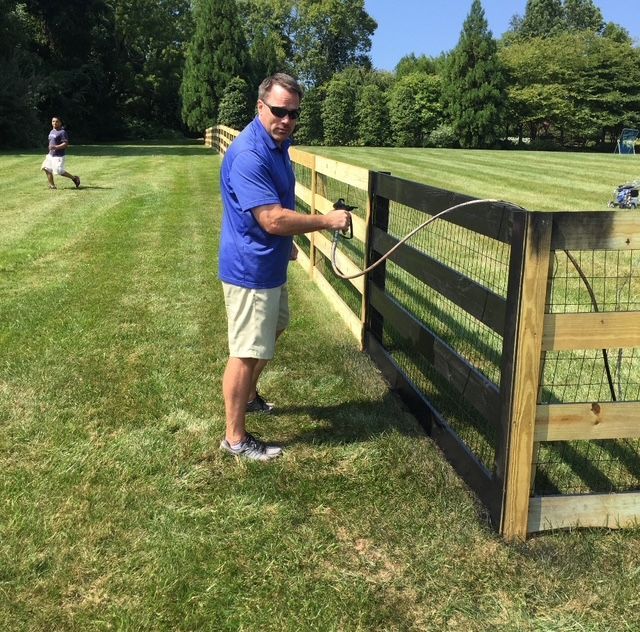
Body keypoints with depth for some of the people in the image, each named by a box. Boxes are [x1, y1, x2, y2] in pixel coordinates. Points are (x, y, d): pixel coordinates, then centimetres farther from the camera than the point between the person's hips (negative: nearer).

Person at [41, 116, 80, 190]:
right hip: (50, 155, 9)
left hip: (58, 156, -9)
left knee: (59, 171, -11)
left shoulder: (62, 132, -14)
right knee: (46, 168, 4)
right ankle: (52, 185, 12)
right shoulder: (52, 131, 13)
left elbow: (65, 144, -21)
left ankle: (74, 178, 8)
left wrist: (56, 147, -30)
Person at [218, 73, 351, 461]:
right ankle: (236, 439, 10)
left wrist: (287, 241, 27)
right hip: (250, 269, -10)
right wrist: (328, 221, -23)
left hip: (271, 263, 10)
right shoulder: (248, 155, -26)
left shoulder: (279, 144, 5)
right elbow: (273, 219, -31)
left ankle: (248, 396, 47)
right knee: (247, 353, -2)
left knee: (273, 330, 27)